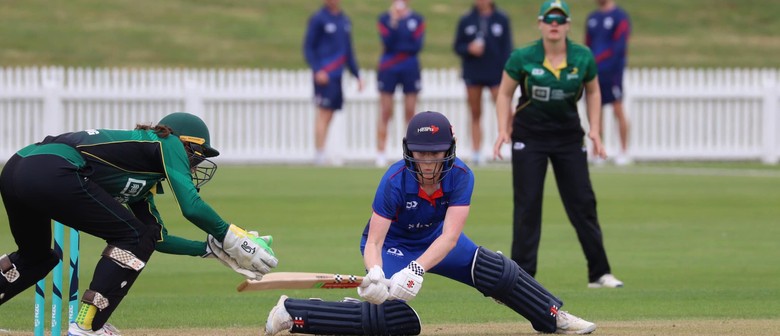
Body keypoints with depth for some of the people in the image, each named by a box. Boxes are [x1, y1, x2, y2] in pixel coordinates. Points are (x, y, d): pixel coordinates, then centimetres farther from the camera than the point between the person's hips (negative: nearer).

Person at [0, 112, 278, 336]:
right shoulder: (169, 143, 11)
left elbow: (158, 238, 38)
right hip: (52, 172, -9)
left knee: (36, 257, 32)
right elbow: (191, 207, 0)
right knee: (135, 236, 3)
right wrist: (228, 237, 13)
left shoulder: (143, 183, 33)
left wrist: (212, 248, 40)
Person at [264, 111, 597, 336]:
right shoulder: (395, 181, -32)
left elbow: (449, 237, -33)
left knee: (498, 271, -11)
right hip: (393, 246, -4)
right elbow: (373, 243, -32)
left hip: (434, 241, 4)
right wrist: (375, 275, -55)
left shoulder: (461, 176, -25)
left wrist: (416, 270, -49)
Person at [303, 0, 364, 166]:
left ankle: (321, 155, 11)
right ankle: (319, 154, -13)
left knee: (329, 114, 7)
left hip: (337, 76, 7)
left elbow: (348, 51, 22)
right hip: (324, 76, -7)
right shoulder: (318, 19, -4)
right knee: (324, 113, -11)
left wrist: (357, 75, 19)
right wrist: (317, 70, -17)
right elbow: (308, 47, -6)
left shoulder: (345, 20, 16)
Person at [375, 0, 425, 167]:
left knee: (410, 113, 2)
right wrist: (394, 22, -18)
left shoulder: (417, 20, 5)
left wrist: (396, 46, -6)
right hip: (388, 70, -1)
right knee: (385, 113, 0)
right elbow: (387, 42, -11)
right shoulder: (385, 19, 3)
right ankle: (380, 153, 2)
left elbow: (417, 46, -5)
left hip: (410, 70, 1)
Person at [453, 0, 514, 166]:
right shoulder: (466, 20, 6)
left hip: (496, 73, -2)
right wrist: (469, 48, -13)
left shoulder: (501, 19, 2)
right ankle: (476, 152, 11)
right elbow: (458, 47, 9)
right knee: (476, 115, 6)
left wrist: (507, 72, -5)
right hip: (473, 74, 2)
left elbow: (507, 48, 2)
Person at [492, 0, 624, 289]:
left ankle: (599, 273, 10)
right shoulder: (523, 57, -11)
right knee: (527, 205, -4)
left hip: (569, 136, 2)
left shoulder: (583, 57, -6)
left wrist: (595, 130, 1)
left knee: (583, 202, 2)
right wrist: (503, 130, -10)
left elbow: (593, 92, 10)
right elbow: (505, 93, 1)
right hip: (529, 135, -2)